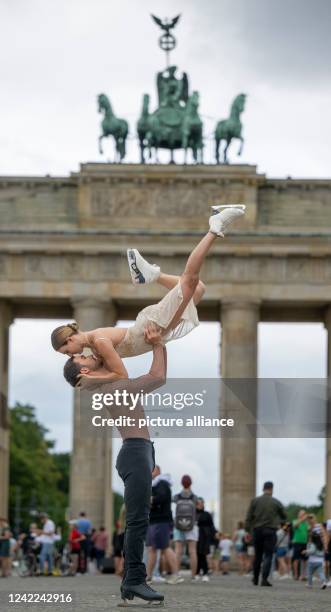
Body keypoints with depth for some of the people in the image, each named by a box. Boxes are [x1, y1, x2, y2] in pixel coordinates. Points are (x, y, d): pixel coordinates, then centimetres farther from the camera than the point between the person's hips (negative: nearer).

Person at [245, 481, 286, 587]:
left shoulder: (255, 501, 1)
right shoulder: (276, 502, -2)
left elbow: (249, 517, -2)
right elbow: (284, 517, 10)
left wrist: (247, 530, 4)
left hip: (257, 530, 2)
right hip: (270, 531, -2)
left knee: (257, 555, 15)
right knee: (268, 556, -1)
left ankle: (255, 578, 25)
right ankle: (264, 579, -12)